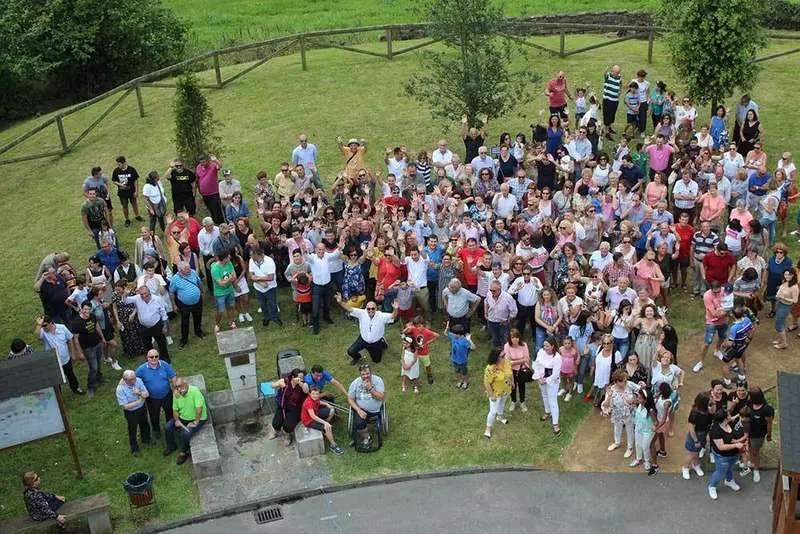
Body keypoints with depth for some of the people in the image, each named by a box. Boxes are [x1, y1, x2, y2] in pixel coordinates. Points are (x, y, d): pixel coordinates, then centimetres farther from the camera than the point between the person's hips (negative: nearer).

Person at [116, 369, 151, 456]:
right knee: (132, 429, 18)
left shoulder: (138, 380, -21)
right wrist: (140, 400, -25)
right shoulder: (120, 389, -31)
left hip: (142, 408, 4)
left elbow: (147, 394, -14)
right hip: (131, 412, -4)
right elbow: (125, 406, -27)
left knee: (145, 425, 28)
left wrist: (139, 393, -36)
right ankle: (134, 448, 43)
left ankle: (146, 439, 59)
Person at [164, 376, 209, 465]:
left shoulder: (194, 391, -25)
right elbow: (175, 409, 8)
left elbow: (199, 408, -29)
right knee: (168, 427, -6)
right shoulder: (176, 394, -2)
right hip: (182, 418, 7)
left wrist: (195, 422, -27)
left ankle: (184, 453, 0)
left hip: (197, 419, -7)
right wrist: (177, 420, -10)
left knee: (186, 433, -27)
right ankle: (171, 446, 20)